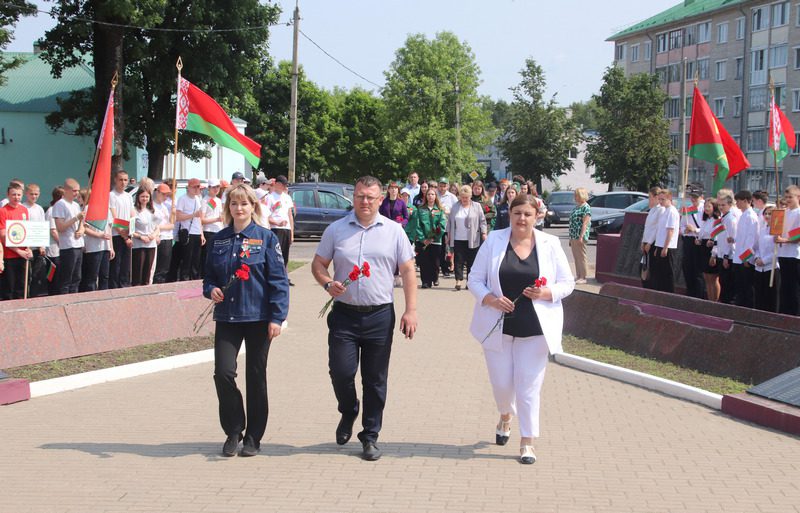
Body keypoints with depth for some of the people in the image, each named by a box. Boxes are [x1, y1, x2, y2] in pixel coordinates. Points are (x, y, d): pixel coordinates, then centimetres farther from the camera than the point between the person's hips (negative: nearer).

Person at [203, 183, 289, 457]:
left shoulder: (266, 237, -3)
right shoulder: (220, 239, 8)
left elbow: (278, 279, -5)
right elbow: (209, 274, 17)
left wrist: (277, 317, -11)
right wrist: (211, 289, -6)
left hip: (258, 318, -3)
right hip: (227, 317, 3)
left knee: (256, 377, 5)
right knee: (223, 373, -8)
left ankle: (253, 437, 18)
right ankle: (233, 431, 12)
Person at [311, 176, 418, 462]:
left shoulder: (393, 231, 4)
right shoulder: (336, 230, 5)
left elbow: (408, 271, 3)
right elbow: (318, 265, 9)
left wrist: (411, 311, -5)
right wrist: (328, 283, -13)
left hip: (380, 315, 0)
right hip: (344, 313, 0)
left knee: (375, 380, 5)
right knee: (341, 372, -6)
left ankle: (370, 437, 18)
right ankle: (348, 413, 26)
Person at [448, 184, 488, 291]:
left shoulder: (477, 206, 3)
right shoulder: (455, 207, 8)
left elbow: (482, 221, 2)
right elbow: (450, 221, 13)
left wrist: (484, 233, -8)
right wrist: (448, 235, 10)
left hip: (472, 240, -1)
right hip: (458, 239, 1)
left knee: (471, 261, 4)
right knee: (458, 260, -3)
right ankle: (458, 281, -4)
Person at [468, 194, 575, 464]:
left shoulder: (550, 244, 0)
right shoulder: (494, 241, 0)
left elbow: (567, 283, 4)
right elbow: (475, 279, 2)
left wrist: (546, 293, -16)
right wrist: (489, 299, -16)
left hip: (534, 328, -1)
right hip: (499, 325, 1)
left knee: (528, 385, 1)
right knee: (502, 382, 8)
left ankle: (527, 441, 13)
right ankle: (506, 416, 42)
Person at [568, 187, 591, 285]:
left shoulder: (586, 207, -10)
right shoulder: (576, 207, 17)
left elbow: (585, 223, -16)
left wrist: (581, 237, -21)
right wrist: (571, 237, 19)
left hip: (580, 237, -9)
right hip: (573, 237, 9)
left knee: (581, 256, -4)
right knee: (576, 257, 12)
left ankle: (583, 277, 0)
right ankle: (578, 276, 18)